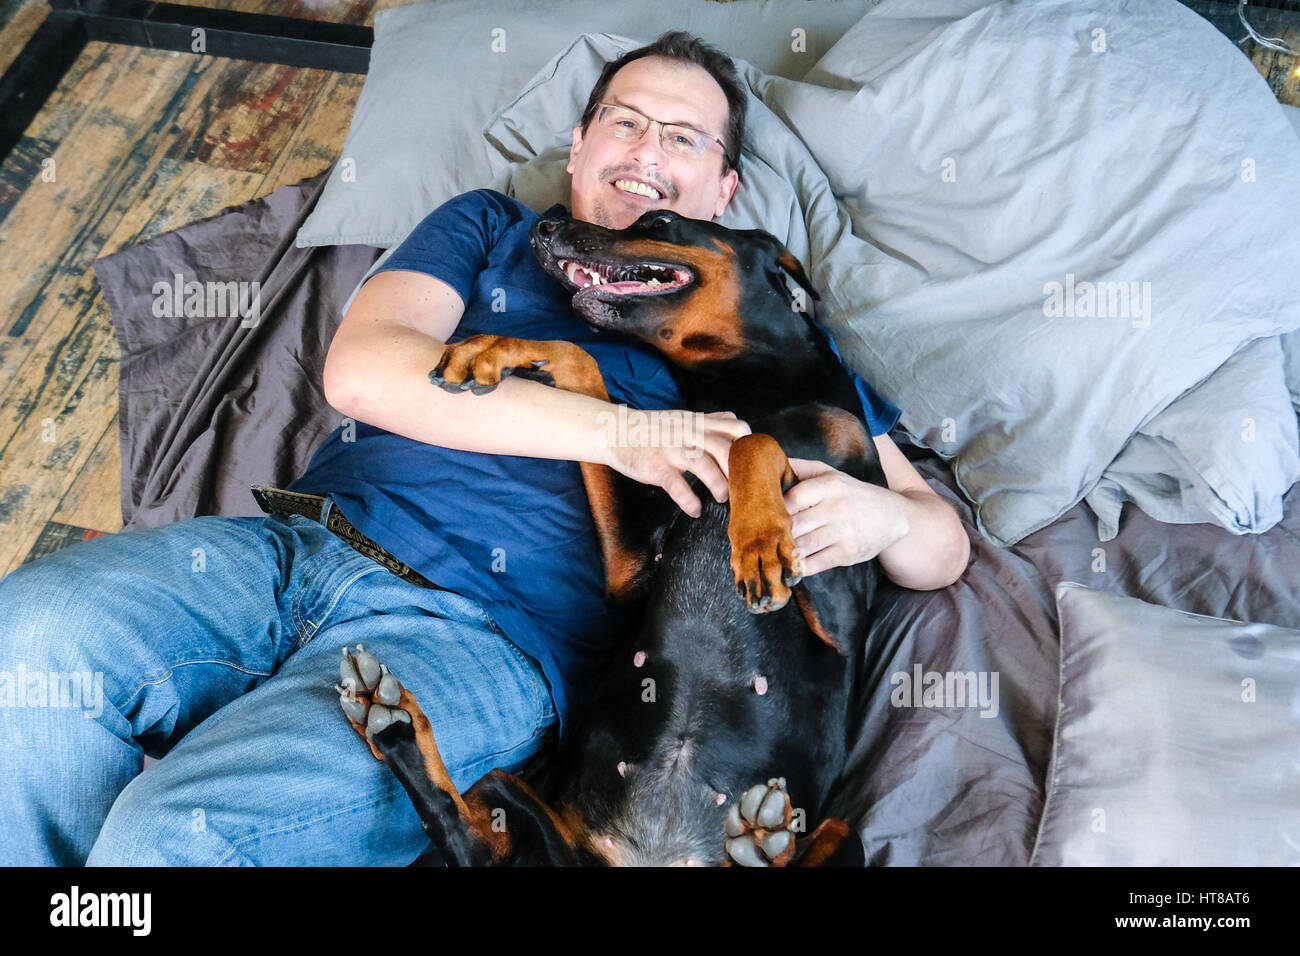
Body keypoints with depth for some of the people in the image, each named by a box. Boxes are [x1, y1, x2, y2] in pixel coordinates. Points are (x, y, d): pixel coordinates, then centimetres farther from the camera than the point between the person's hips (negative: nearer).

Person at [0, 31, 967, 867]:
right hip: (299, 547, 3)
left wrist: (875, 515, -12)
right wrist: (617, 430, -9)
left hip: (481, 637, -2)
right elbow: (362, 369, -1)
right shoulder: (490, 227, 19)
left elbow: (943, 539, 15)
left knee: (172, 837, -26)